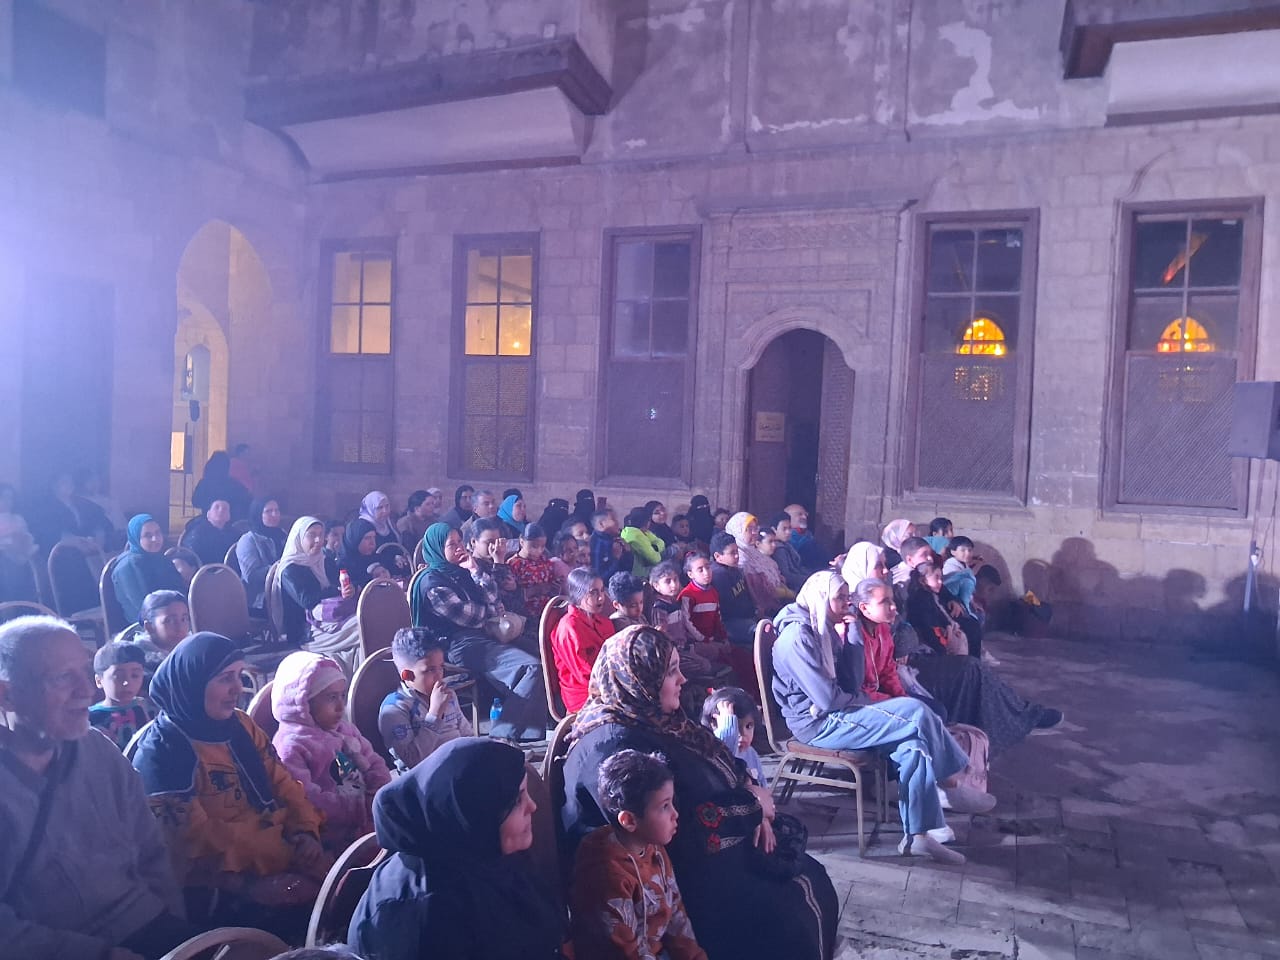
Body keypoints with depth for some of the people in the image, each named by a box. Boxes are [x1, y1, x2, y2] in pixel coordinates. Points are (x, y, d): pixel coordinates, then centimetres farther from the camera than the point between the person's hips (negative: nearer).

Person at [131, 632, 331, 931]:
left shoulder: (240, 724, 9)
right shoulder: (161, 752, -12)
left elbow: (282, 782, 12)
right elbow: (199, 841, -16)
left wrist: (305, 831, -6)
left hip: (280, 854, 7)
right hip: (222, 886, -7)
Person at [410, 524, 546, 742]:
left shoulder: (461, 573, 20)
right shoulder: (432, 582, -4)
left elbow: (492, 599, 11)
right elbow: (467, 616, -10)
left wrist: (476, 571, 3)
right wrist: (493, 611, 7)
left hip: (483, 636, 8)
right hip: (462, 645, -8)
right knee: (533, 669, -26)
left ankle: (533, 736, -24)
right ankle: (502, 736, -23)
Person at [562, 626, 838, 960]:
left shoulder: (655, 719, 3)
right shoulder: (616, 748, -25)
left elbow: (720, 769, 13)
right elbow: (680, 828, -27)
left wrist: (753, 800, -7)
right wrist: (753, 806, -15)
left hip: (715, 850, 9)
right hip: (686, 876, -9)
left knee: (814, 880, 5)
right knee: (788, 923, -15)